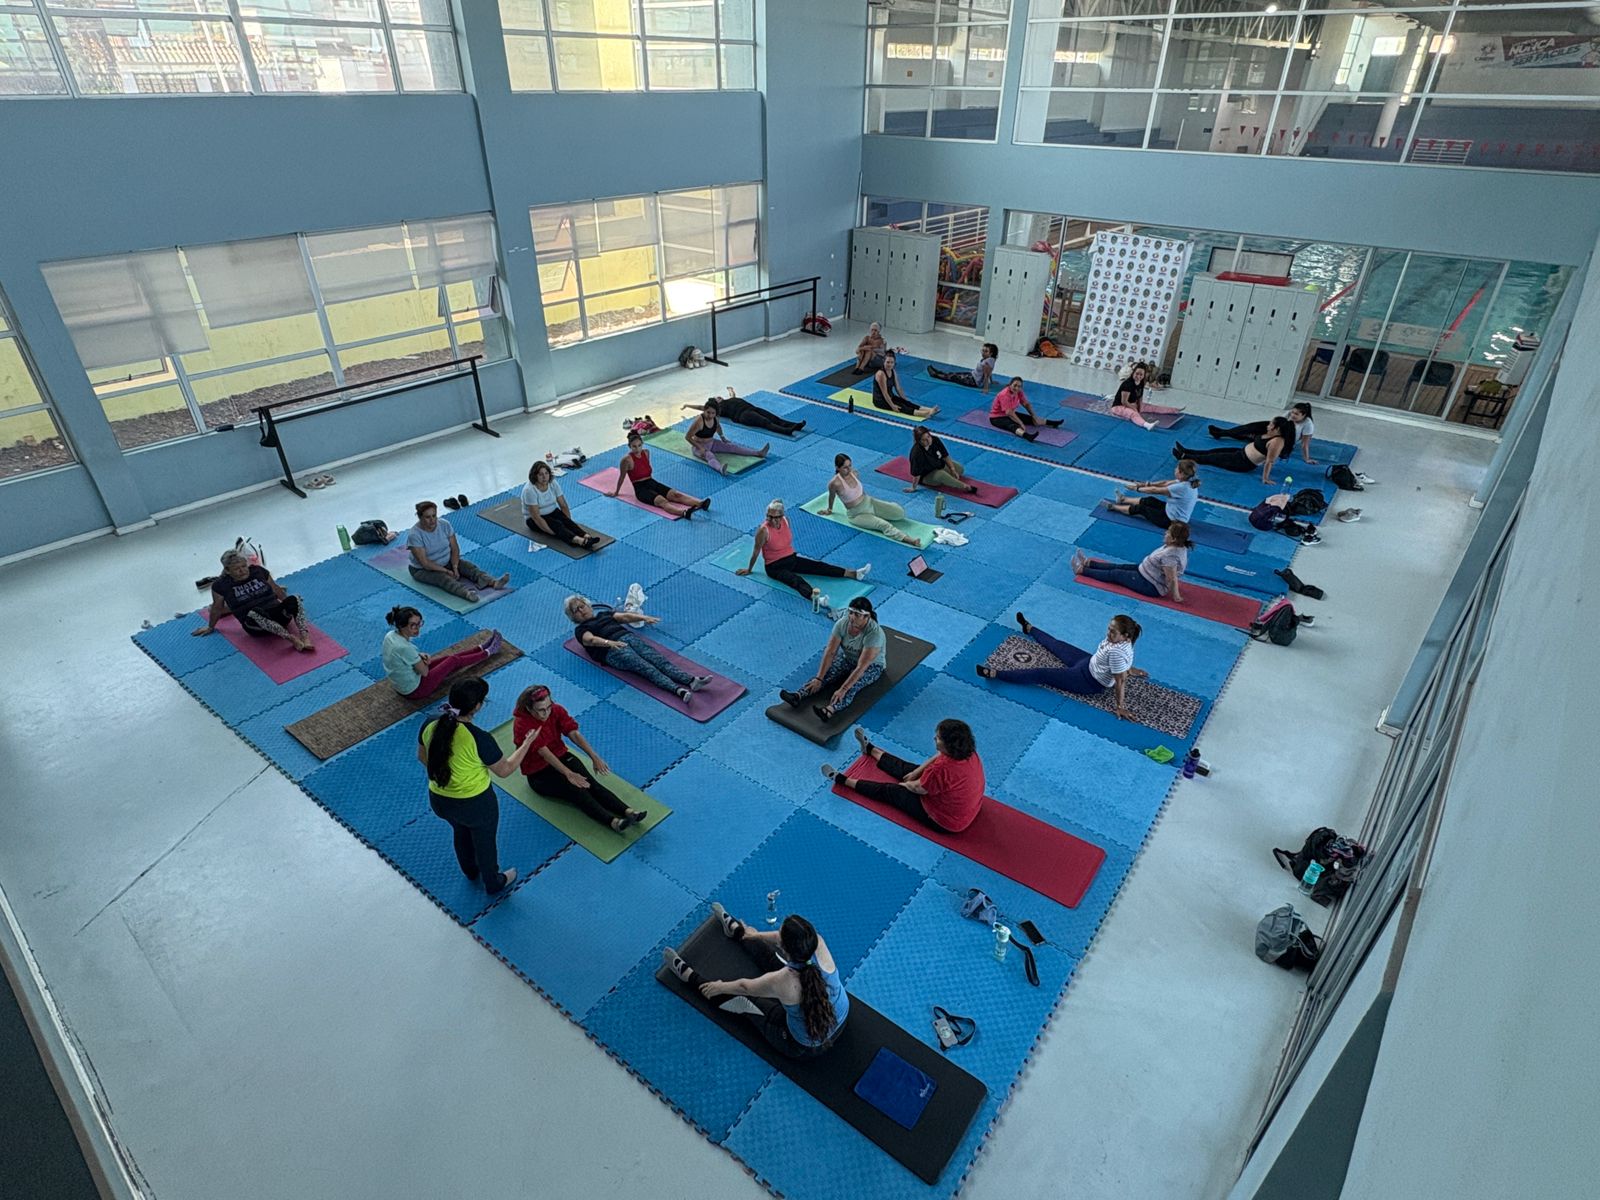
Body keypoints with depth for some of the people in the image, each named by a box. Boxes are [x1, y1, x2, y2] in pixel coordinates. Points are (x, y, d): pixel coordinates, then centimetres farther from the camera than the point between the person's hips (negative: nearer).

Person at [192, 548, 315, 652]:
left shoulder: (258, 571, 9)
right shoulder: (221, 585, 2)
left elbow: (276, 589, 20)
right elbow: (217, 608, 15)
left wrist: (292, 606, 27)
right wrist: (210, 627, 27)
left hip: (277, 614, 3)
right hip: (255, 626, -3)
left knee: (294, 599, -28)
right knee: (255, 612, -40)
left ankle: (305, 637, -45)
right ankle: (291, 638, -48)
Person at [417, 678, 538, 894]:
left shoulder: (430, 725, -17)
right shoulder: (479, 738, -33)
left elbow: (422, 757, 3)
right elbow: (505, 770, -17)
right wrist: (526, 744, -5)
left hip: (439, 801, 5)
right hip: (476, 804, -5)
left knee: (461, 831, 35)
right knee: (485, 841, 24)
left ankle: (470, 870, 63)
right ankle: (494, 884, 50)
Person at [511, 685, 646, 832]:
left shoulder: (556, 710, -7)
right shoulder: (521, 725, -22)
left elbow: (574, 734, -15)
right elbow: (544, 753, -29)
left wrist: (594, 757, -27)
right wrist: (569, 774, -36)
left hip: (562, 757, 5)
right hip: (539, 773, -5)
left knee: (590, 782, -22)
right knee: (576, 789, -28)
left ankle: (627, 811, -39)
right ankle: (612, 822, -47)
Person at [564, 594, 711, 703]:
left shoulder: (604, 614, 31)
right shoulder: (581, 630, 13)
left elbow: (624, 616, 16)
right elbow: (591, 639, -8)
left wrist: (643, 618, -2)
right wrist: (610, 642, -30)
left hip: (630, 637, 5)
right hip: (613, 650, -5)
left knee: (659, 659, -20)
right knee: (646, 668, -28)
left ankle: (692, 680, -40)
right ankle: (678, 690, -49)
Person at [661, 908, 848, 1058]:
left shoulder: (781, 982, -38)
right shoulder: (817, 942, -29)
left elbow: (744, 986, -14)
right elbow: (797, 937, -3)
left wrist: (719, 987, 9)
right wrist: (759, 935, 16)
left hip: (807, 1046, -4)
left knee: (740, 994, 13)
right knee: (769, 955, 19)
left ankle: (688, 976, 38)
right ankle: (735, 930, 47)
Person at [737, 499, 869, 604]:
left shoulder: (786, 521, -4)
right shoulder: (763, 530, -22)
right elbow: (756, 552, -11)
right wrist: (749, 569, 0)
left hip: (791, 558, 6)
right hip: (774, 567, -6)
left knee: (819, 566, -8)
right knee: (796, 579, -35)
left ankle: (854, 573, -15)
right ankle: (813, 597, -64)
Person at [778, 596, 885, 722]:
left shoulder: (874, 633, -34)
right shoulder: (842, 623, -20)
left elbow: (861, 667, -38)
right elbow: (830, 651, -22)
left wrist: (842, 690, -44)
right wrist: (819, 678, -30)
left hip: (872, 666, -6)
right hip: (847, 658, 6)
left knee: (852, 684, -34)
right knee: (826, 673, -22)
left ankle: (829, 711, -60)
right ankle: (798, 696, -42)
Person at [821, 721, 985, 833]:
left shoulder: (942, 769, -39)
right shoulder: (968, 753, -15)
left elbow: (918, 788, -19)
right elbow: (938, 757, 5)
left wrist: (904, 784, 2)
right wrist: (916, 772, 7)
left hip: (946, 821, -7)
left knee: (890, 791, 7)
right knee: (907, 769, 20)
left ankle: (841, 779, 24)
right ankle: (869, 749, 44)